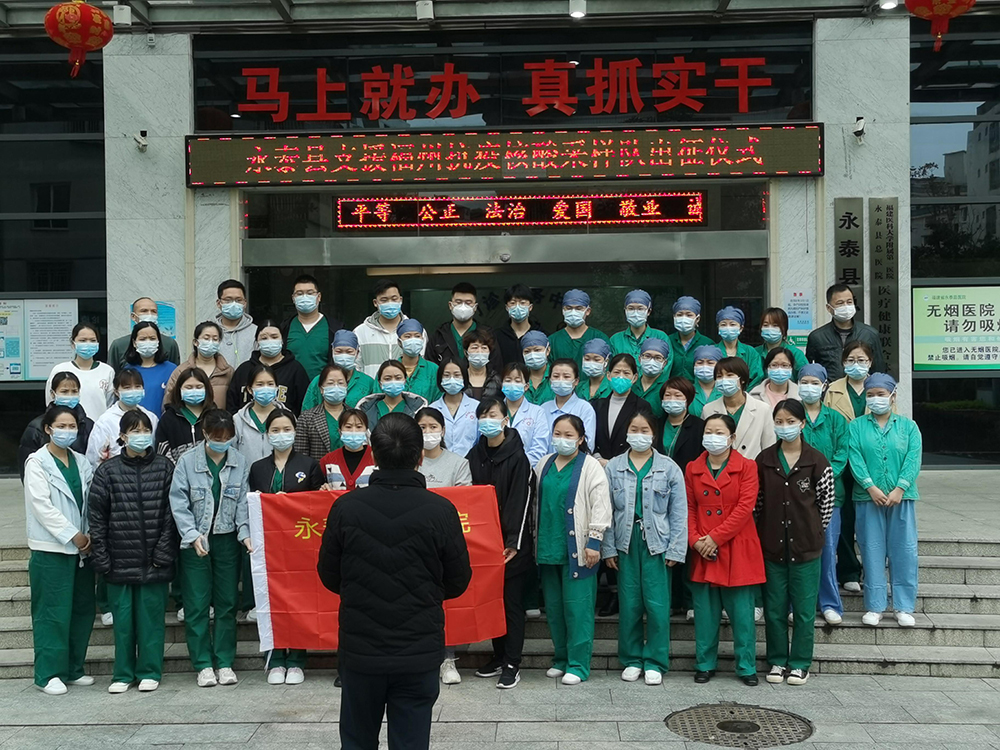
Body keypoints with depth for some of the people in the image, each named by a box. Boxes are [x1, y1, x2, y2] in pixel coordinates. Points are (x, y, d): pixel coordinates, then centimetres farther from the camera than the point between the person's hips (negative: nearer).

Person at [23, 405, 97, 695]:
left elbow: (89, 501, 9)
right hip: (51, 549, -5)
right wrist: (73, 535, -12)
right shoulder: (37, 463, -5)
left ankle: (73, 669, 20)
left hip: (81, 548, 6)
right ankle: (49, 674, 8)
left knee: (83, 610, 8)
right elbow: (42, 505, -11)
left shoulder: (81, 462, 11)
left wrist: (88, 534, -8)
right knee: (53, 613, -2)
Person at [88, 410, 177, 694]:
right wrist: (101, 558, -2)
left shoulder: (165, 467, 2)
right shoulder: (108, 470, 2)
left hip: (155, 561, 0)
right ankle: (123, 674, 20)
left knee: (151, 616, 6)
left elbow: (172, 513, 0)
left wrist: (164, 552, -6)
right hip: (120, 560, 1)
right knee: (123, 618, 7)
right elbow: (96, 517, 2)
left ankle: (150, 671, 18)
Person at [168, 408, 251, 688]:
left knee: (227, 603, 6)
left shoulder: (240, 462, -1)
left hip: (227, 539, 2)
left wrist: (245, 533, -11)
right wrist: (194, 535, -14)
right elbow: (178, 502, -6)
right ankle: (203, 664, 10)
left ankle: (224, 662, 16)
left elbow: (242, 502, 1)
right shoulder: (187, 461, -6)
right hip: (195, 540, -2)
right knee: (197, 604, 0)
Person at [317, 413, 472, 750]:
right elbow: (458, 582, -3)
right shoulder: (440, 511, -13)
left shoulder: (346, 508, -11)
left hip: (359, 650, 1)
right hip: (420, 653, -1)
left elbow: (329, 577, 1)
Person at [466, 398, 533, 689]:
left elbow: (520, 501, -12)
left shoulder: (517, 457, -8)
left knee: (512, 602, 0)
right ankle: (498, 656, 23)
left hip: (512, 544, -5)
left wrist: (513, 542, -18)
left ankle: (512, 664, 6)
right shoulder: (474, 456, 8)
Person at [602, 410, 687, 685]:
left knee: (657, 605, -2)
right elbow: (606, 512, 6)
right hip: (626, 545, 1)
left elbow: (678, 513, 2)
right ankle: (632, 660, 20)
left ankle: (655, 662, 11)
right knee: (629, 605, 5)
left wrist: (675, 550, -3)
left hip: (657, 546, -1)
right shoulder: (613, 468, 5)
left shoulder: (669, 468, 2)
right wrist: (608, 548, 1)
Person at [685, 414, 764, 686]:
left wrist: (715, 538, -14)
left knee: (742, 612, 1)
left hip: (737, 551, -2)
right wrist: (695, 540, -8)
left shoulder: (747, 467, 1)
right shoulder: (693, 469, 10)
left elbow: (745, 507, -9)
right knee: (705, 612, 6)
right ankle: (705, 665, 18)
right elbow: (689, 509, 8)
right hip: (703, 551, 2)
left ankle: (746, 667, 12)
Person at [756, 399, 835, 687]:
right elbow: (757, 501, 10)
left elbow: (827, 502, 2)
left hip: (806, 546, -2)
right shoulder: (764, 460, 4)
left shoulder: (817, 461, -3)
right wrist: (764, 532, 6)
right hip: (772, 545, 2)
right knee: (774, 608, 7)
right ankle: (777, 661, 19)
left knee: (804, 609, 4)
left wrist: (812, 532, 1)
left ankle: (800, 663, 16)